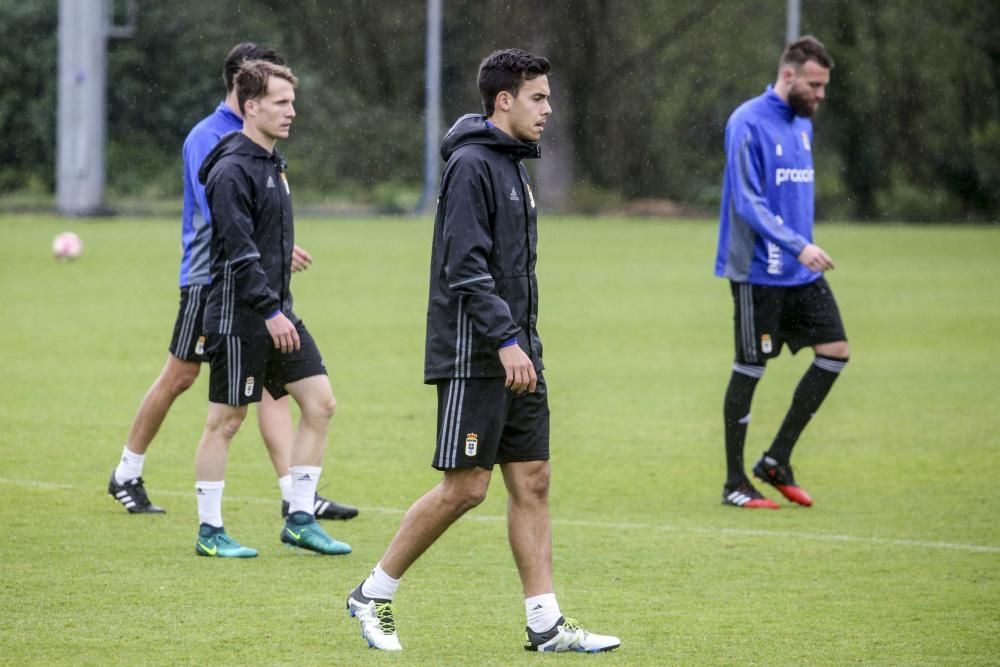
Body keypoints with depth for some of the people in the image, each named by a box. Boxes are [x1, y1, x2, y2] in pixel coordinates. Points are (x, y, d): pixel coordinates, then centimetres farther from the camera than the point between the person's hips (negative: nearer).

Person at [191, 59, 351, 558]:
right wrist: (270, 313, -23)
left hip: (277, 314, 9)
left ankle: (300, 519, 9)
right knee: (226, 419, -1)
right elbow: (239, 251, -20)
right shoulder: (233, 170, -14)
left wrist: (280, 309, 20)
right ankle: (210, 531, 8)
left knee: (320, 403, 3)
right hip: (239, 316, -9)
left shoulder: (271, 165, 15)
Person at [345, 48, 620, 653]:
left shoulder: (512, 166, 16)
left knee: (532, 483, 5)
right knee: (464, 487, -6)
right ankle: (373, 596, 7)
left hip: (515, 354, 9)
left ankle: (546, 624, 5)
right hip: (474, 356, -9)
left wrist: (522, 342, 19)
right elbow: (465, 266, -20)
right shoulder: (472, 165, -13)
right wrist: (505, 340, -24)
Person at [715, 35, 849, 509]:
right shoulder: (749, 124, -14)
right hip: (759, 272, -8)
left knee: (835, 352, 2)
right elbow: (748, 202, -20)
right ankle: (735, 484, 8)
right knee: (749, 370, -2)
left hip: (801, 273, 8)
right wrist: (798, 246, -27)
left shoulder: (802, 124, 12)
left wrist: (803, 249, 19)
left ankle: (776, 460, 12)